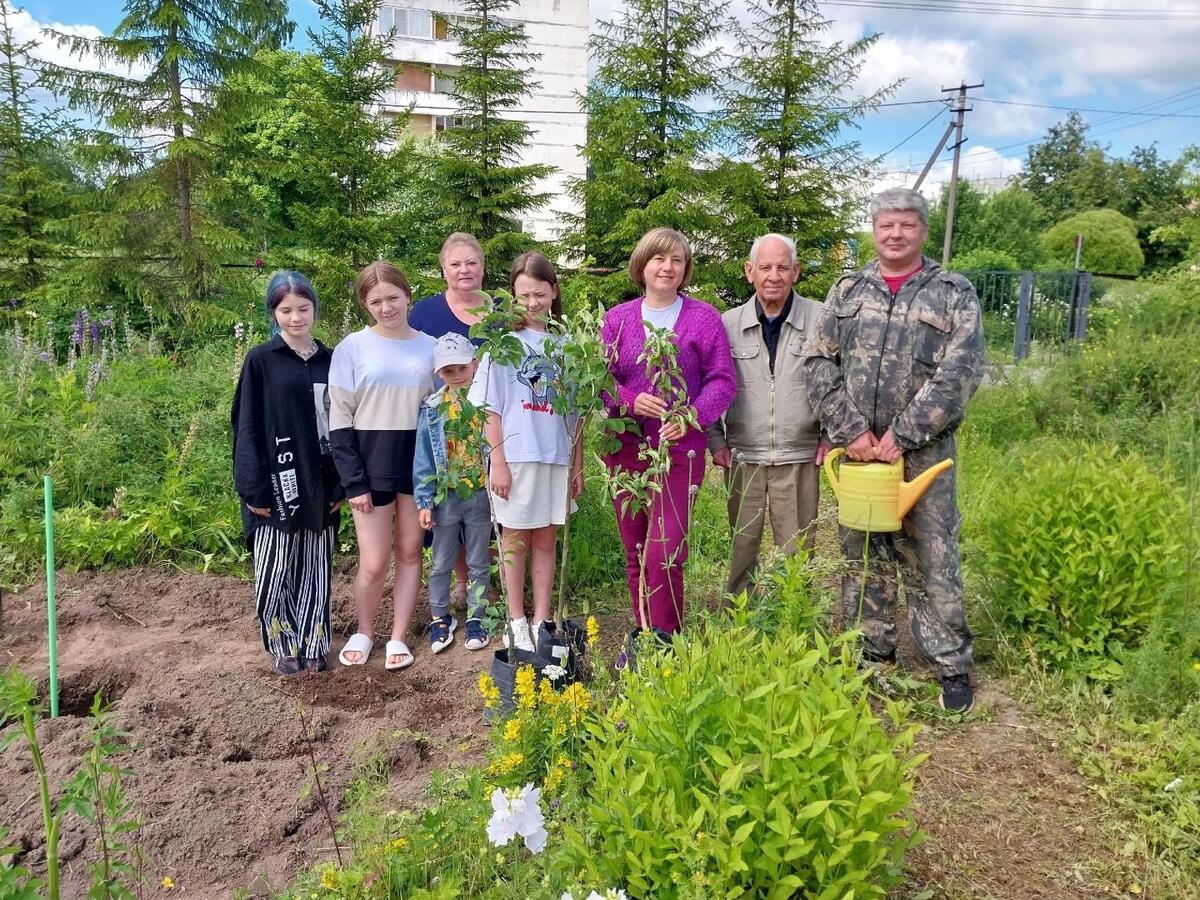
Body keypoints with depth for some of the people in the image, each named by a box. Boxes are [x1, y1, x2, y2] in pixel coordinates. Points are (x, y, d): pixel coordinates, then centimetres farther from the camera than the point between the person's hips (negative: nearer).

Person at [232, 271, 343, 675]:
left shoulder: (328, 360, 7)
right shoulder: (260, 360, -3)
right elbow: (248, 428, -4)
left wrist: (339, 484, 5)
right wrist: (255, 489, -10)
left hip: (320, 482, 3)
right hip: (278, 481, -3)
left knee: (315, 567, 10)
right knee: (276, 568, 3)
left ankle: (313, 643, 21)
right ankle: (283, 645, 19)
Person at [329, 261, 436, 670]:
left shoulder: (429, 347, 3)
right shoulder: (352, 348, -4)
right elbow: (339, 420, -4)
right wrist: (353, 481, -10)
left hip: (419, 461, 3)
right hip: (372, 464, -2)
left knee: (409, 552, 10)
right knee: (373, 563, 1)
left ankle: (398, 637, 25)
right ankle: (363, 631, 26)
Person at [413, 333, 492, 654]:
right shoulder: (432, 408, -3)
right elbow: (423, 458, -1)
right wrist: (424, 501, -4)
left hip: (481, 495, -1)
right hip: (446, 497, 1)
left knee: (478, 564, 13)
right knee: (441, 564, 13)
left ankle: (475, 618, 27)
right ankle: (440, 618, 29)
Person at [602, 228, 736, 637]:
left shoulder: (704, 318, 2)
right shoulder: (617, 318, 9)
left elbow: (722, 380, -1)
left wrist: (691, 416, -18)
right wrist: (632, 400, -15)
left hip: (680, 448, -3)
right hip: (625, 447, 3)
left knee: (664, 553, -10)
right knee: (635, 552, 10)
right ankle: (643, 634, 24)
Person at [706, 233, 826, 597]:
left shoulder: (820, 319, -1)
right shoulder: (728, 323, 3)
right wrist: (716, 441, 4)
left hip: (799, 458, -1)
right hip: (742, 458, 1)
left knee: (798, 552, 5)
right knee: (741, 548, 9)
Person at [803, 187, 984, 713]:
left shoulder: (954, 294, 2)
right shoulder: (847, 291, 10)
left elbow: (958, 373, -8)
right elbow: (819, 362, 3)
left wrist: (899, 436, -15)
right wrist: (850, 431, -9)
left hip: (922, 452, -2)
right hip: (856, 449, 3)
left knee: (932, 563, 2)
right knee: (862, 559, 11)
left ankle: (953, 666, 15)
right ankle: (871, 654, 26)